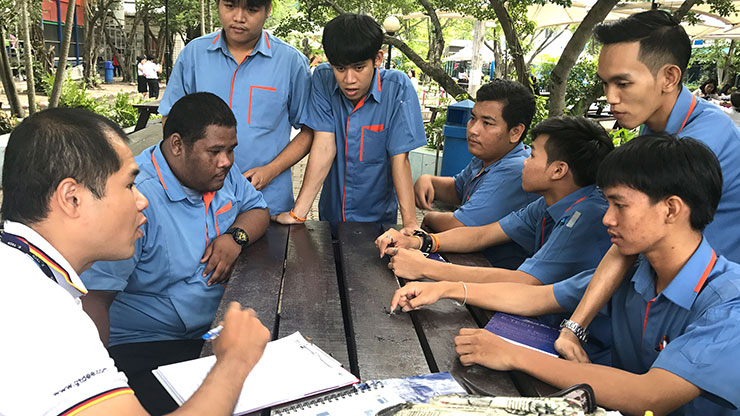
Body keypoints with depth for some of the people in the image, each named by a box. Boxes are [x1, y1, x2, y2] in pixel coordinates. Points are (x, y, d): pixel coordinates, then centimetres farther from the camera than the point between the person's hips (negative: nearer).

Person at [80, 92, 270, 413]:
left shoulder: (221, 171, 1)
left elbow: (258, 210, 17)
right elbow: (93, 298, -26)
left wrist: (235, 236, -7)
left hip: (216, 328, 7)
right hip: (142, 348, -7)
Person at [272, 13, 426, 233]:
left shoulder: (397, 87, -18)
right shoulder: (323, 79, -12)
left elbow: (399, 158, -18)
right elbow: (324, 146, -16)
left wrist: (410, 223, -23)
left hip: (378, 217, -2)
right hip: (331, 214, 2)